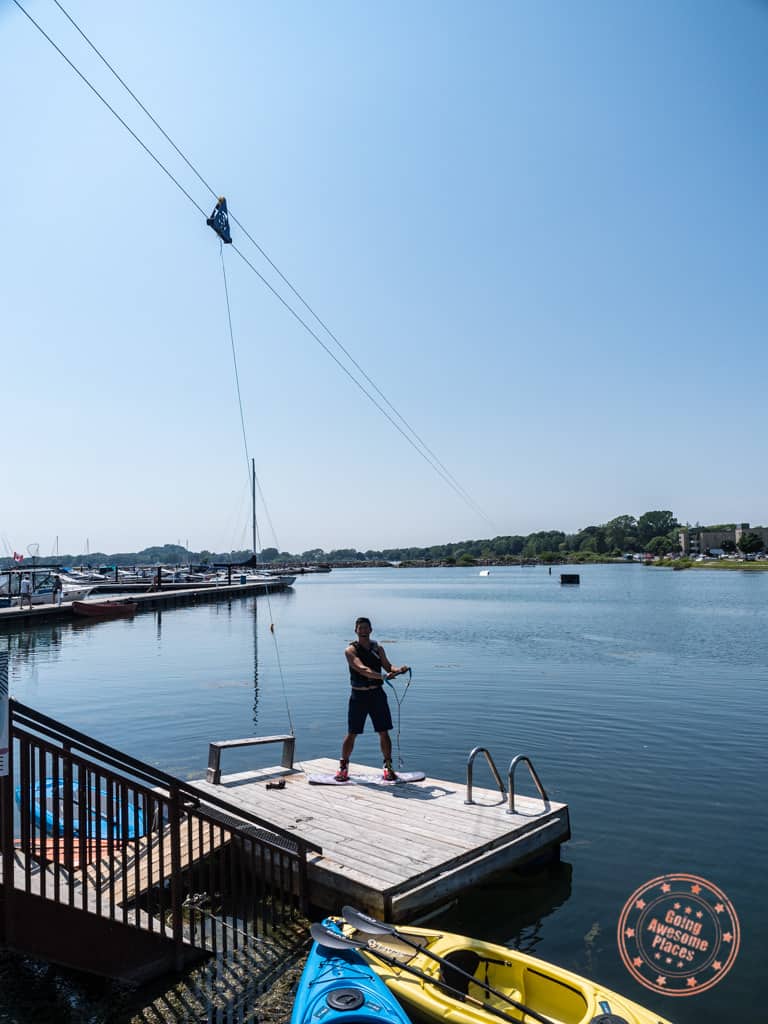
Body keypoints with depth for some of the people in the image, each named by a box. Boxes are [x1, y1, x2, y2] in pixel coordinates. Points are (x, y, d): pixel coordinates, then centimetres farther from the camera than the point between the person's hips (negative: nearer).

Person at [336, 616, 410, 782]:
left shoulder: (378, 648, 8)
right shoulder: (351, 650, -9)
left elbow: (387, 666, 0)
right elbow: (362, 669, -24)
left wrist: (398, 670, -23)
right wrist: (383, 676, -38)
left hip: (377, 694, 3)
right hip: (359, 695, -3)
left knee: (384, 732, 3)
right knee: (352, 733, 3)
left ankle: (388, 767, 15)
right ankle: (343, 767, 18)